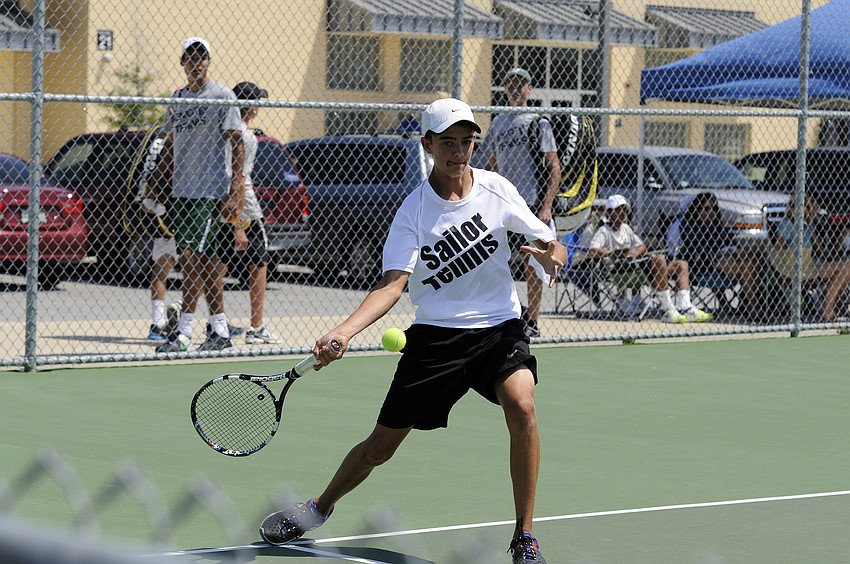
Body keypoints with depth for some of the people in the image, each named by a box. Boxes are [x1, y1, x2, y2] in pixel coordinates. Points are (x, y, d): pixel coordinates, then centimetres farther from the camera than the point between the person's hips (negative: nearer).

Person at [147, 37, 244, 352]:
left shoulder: (222, 96, -3)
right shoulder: (176, 99, 16)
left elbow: (236, 141, -7)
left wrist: (237, 186, -15)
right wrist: (158, 185, 16)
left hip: (210, 189, -7)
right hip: (181, 190, 7)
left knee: (192, 256, -13)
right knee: (207, 259, 9)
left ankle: (184, 331, -12)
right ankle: (220, 330, 12)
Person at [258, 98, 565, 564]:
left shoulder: (497, 190, -3)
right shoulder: (414, 210, -8)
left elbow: (550, 245, 5)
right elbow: (392, 284, -17)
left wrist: (551, 257, -21)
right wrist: (344, 331, -33)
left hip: (498, 329, 0)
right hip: (436, 334, 0)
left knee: (521, 406, -30)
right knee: (381, 446, 6)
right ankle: (319, 508, 37)